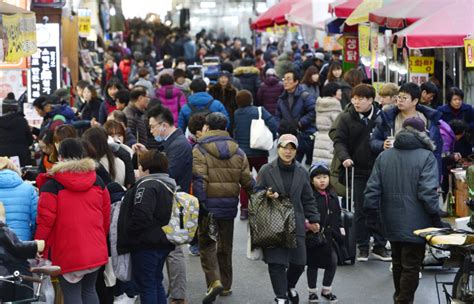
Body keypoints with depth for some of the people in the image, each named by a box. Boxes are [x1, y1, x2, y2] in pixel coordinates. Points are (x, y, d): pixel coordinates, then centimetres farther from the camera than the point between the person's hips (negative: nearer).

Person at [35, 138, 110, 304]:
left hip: (67, 253, -5)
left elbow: (45, 221, -12)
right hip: (96, 252, 5)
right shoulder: (97, 182, 6)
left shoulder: (51, 185, -10)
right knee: (89, 290, 18)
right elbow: (106, 216, 12)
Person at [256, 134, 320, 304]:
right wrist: (267, 195, -16)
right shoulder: (266, 171, 0)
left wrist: (313, 219, 8)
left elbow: (308, 199, 14)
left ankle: (290, 286, 35)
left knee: (299, 262, 6)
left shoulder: (302, 172, 9)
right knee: (276, 262, -6)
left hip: (296, 224, 3)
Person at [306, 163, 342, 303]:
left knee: (332, 262, 5)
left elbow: (337, 216, 16)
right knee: (313, 264, 8)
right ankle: (312, 292, 22)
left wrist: (341, 232, 15)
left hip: (330, 236, 5)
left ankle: (326, 290, 24)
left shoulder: (333, 197, 8)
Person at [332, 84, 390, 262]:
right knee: (360, 211, 4)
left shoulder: (381, 117, 1)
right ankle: (363, 247, 14)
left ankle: (379, 246, 17)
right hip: (359, 172, -1)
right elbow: (339, 141, -2)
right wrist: (344, 157, -19)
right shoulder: (347, 118, 0)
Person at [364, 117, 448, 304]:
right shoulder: (426, 157, -11)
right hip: (415, 224, -6)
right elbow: (428, 192, -17)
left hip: (392, 223, 6)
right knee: (411, 266, 0)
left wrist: (372, 214, 12)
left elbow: (372, 189, 4)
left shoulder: (384, 156, 6)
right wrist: (436, 219, -10)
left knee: (398, 262, 21)